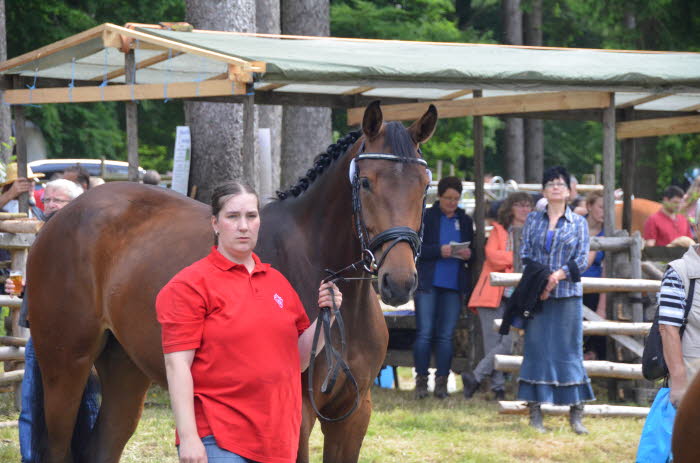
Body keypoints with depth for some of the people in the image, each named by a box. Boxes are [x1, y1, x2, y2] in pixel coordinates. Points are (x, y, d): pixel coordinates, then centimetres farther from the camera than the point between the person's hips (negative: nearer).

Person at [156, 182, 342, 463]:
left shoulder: (277, 282, 16)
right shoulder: (191, 284, -4)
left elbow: (299, 360, 20)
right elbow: (177, 363, -10)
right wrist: (188, 437, -18)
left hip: (276, 438, 7)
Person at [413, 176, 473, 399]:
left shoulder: (465, 221, 13)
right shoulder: (425, 217, 2)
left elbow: (474, 251, 19)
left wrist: (468, 255, -5)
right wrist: (439, 251, -18)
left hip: (454, 285, 3)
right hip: (428, 283, -3)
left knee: (446, 335, 1)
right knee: (424, 333, -6)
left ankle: (442, 381, 4)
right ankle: (421, 380, 0)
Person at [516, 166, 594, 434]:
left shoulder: (578, 223, 7)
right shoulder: (533, 220, 10)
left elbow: (582, 259, 1)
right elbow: (525, 254, 4)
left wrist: (559, 274, -15)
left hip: (567, 294, -1)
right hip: (536, 294, 1)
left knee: (569, 349, -2)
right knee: (536, 348, -1)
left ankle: (576, 414, 1)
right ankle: (535, 413, 3)